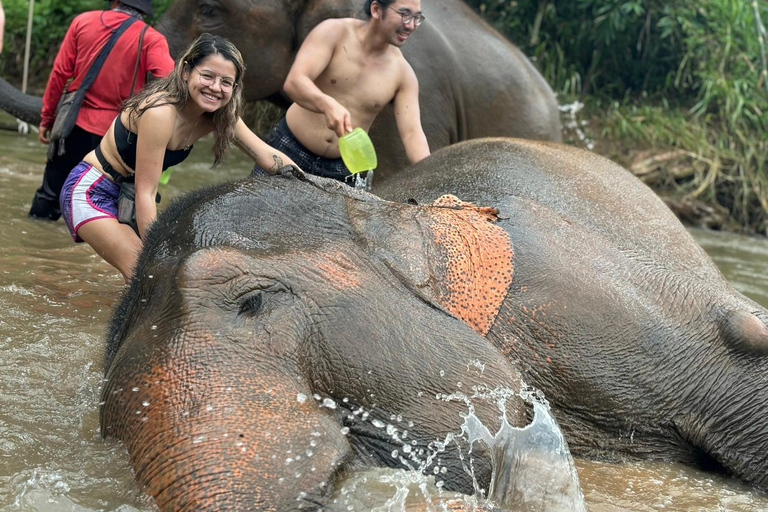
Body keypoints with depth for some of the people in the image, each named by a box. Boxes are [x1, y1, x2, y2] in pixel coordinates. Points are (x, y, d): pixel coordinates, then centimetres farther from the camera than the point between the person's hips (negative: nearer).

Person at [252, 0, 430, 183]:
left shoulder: (402, 72, -5)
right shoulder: (335, 32, -12)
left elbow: (412, 133, -10)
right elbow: (293, 82, -25)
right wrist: (327, 105, -47)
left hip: (343, 170, 2)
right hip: (290, 151, -2)